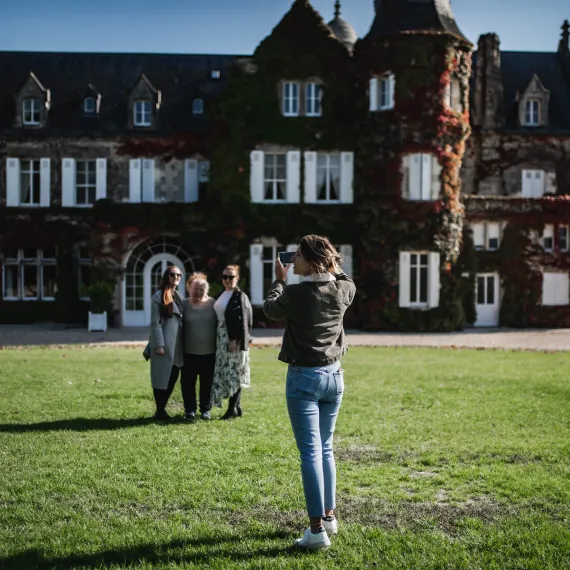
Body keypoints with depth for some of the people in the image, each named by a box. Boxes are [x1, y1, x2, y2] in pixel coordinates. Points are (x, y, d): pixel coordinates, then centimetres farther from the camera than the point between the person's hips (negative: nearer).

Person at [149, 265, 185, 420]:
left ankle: (162, 408, 18)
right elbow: (155, 322, -11)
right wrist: (158, 344, -17)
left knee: (173, 378, 8)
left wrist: (184, 343, 12)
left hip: (177, 345, 7)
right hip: (164, 344, -7)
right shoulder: (159, 296, -6)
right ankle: (160, 411, 6)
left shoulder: (179, 296, 16)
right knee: (162, 377, -1)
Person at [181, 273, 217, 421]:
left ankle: (206, 409, 19)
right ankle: (190, 409, 16)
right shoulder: (184, 304, 1)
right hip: (189, 353, 0)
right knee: (188, 382, 4)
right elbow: (179, 327, 4)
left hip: (209, 353, 0)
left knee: (207, 383, 7)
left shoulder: (213, 304, 0)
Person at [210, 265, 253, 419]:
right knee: (225, 374, 10)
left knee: (234, 373, -5)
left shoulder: (240, 296, -9)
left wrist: (235, 340, -20)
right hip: (221, 338, 8)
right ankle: (237, 407, 17)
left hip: (234, 339, -8)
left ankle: (232, 408, -2)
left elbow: (243, 320, -15)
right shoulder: (221, 295, 13)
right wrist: (216, 338, 13)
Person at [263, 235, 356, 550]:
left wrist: (278, 281, 19)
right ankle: (329, 516, 26)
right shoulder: (342, 290, -2)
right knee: (325, 447, 18)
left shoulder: (295, 293, -16)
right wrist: (334, 263, 24)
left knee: (310, 452, -5)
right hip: (334, 375, 6)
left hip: (304, 378, -6)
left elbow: (270, 309, 6)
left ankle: (317, 530, -4)